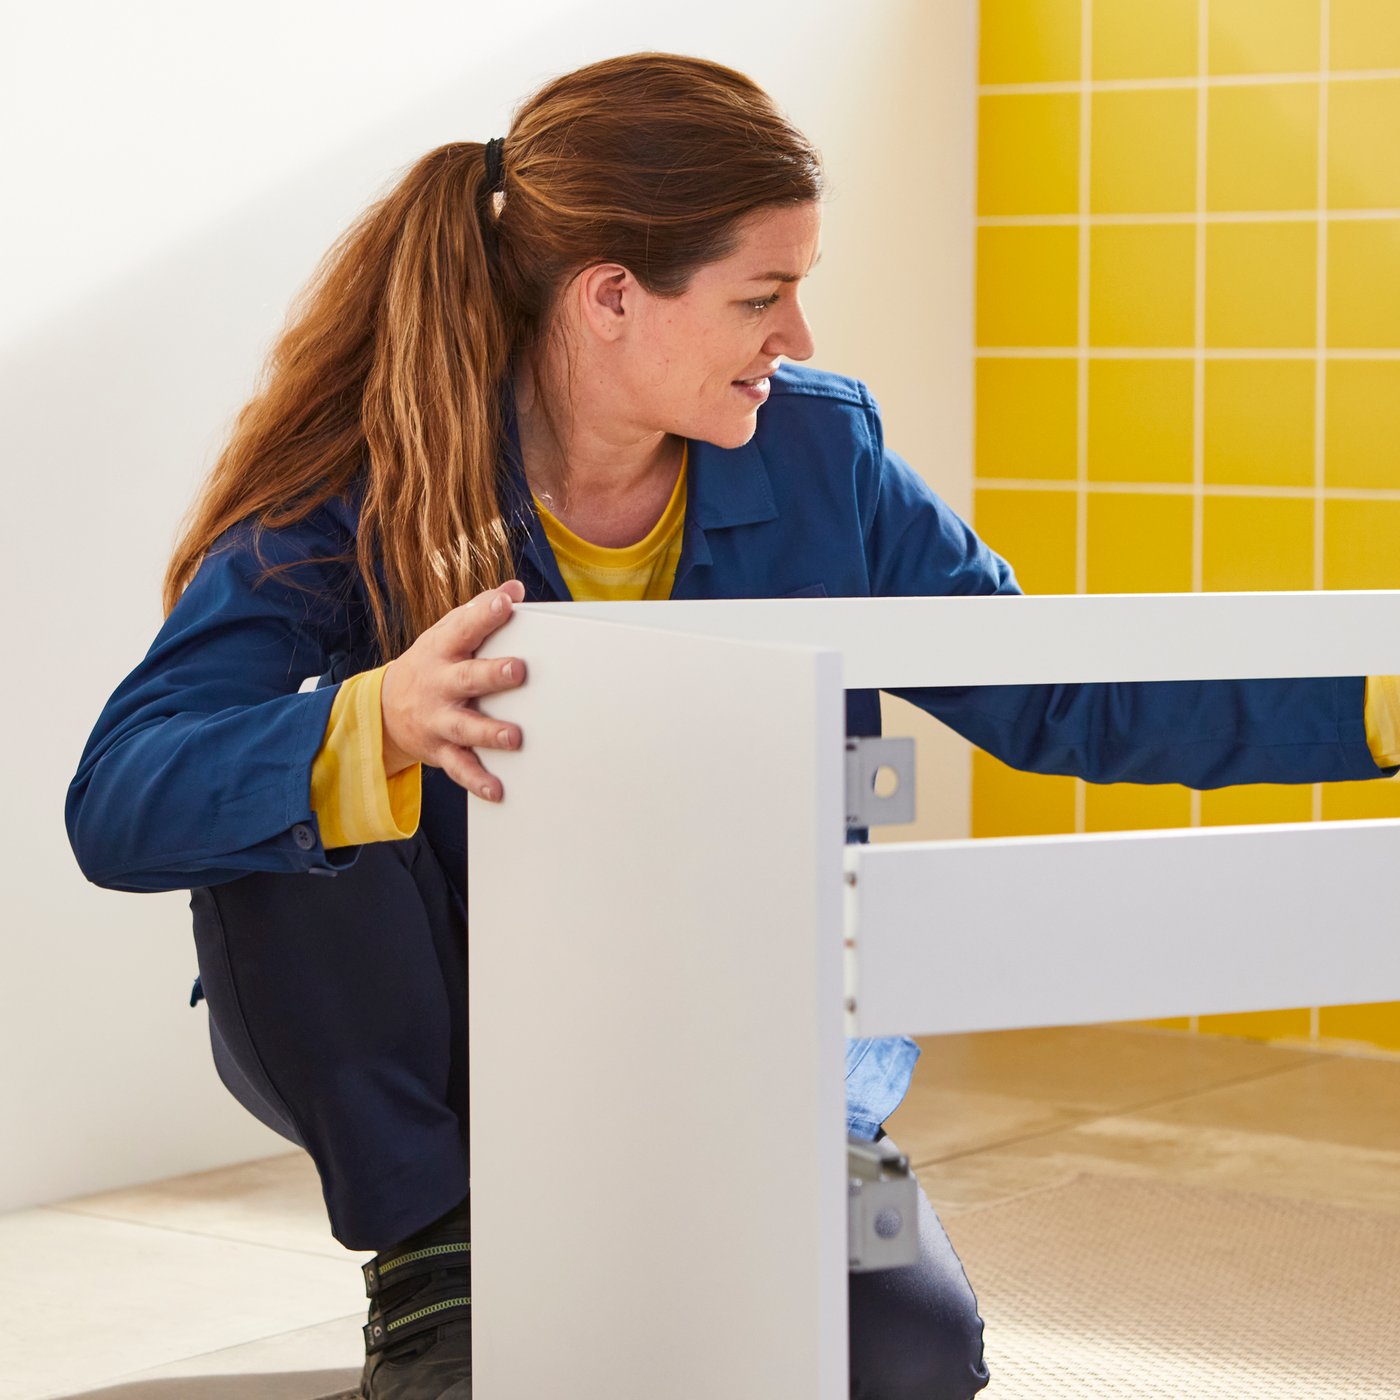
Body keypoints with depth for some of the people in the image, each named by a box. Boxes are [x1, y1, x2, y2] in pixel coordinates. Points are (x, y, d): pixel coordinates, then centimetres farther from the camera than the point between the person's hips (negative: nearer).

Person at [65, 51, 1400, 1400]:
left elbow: (1054, 701, -1)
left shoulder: (815, 454, -9)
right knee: (278, 800, -29)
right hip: (424, 1044, -2)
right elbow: (118, 803, -31)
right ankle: (437, 1254, -12)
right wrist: (380, 726, -51)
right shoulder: (356, 491, -20)